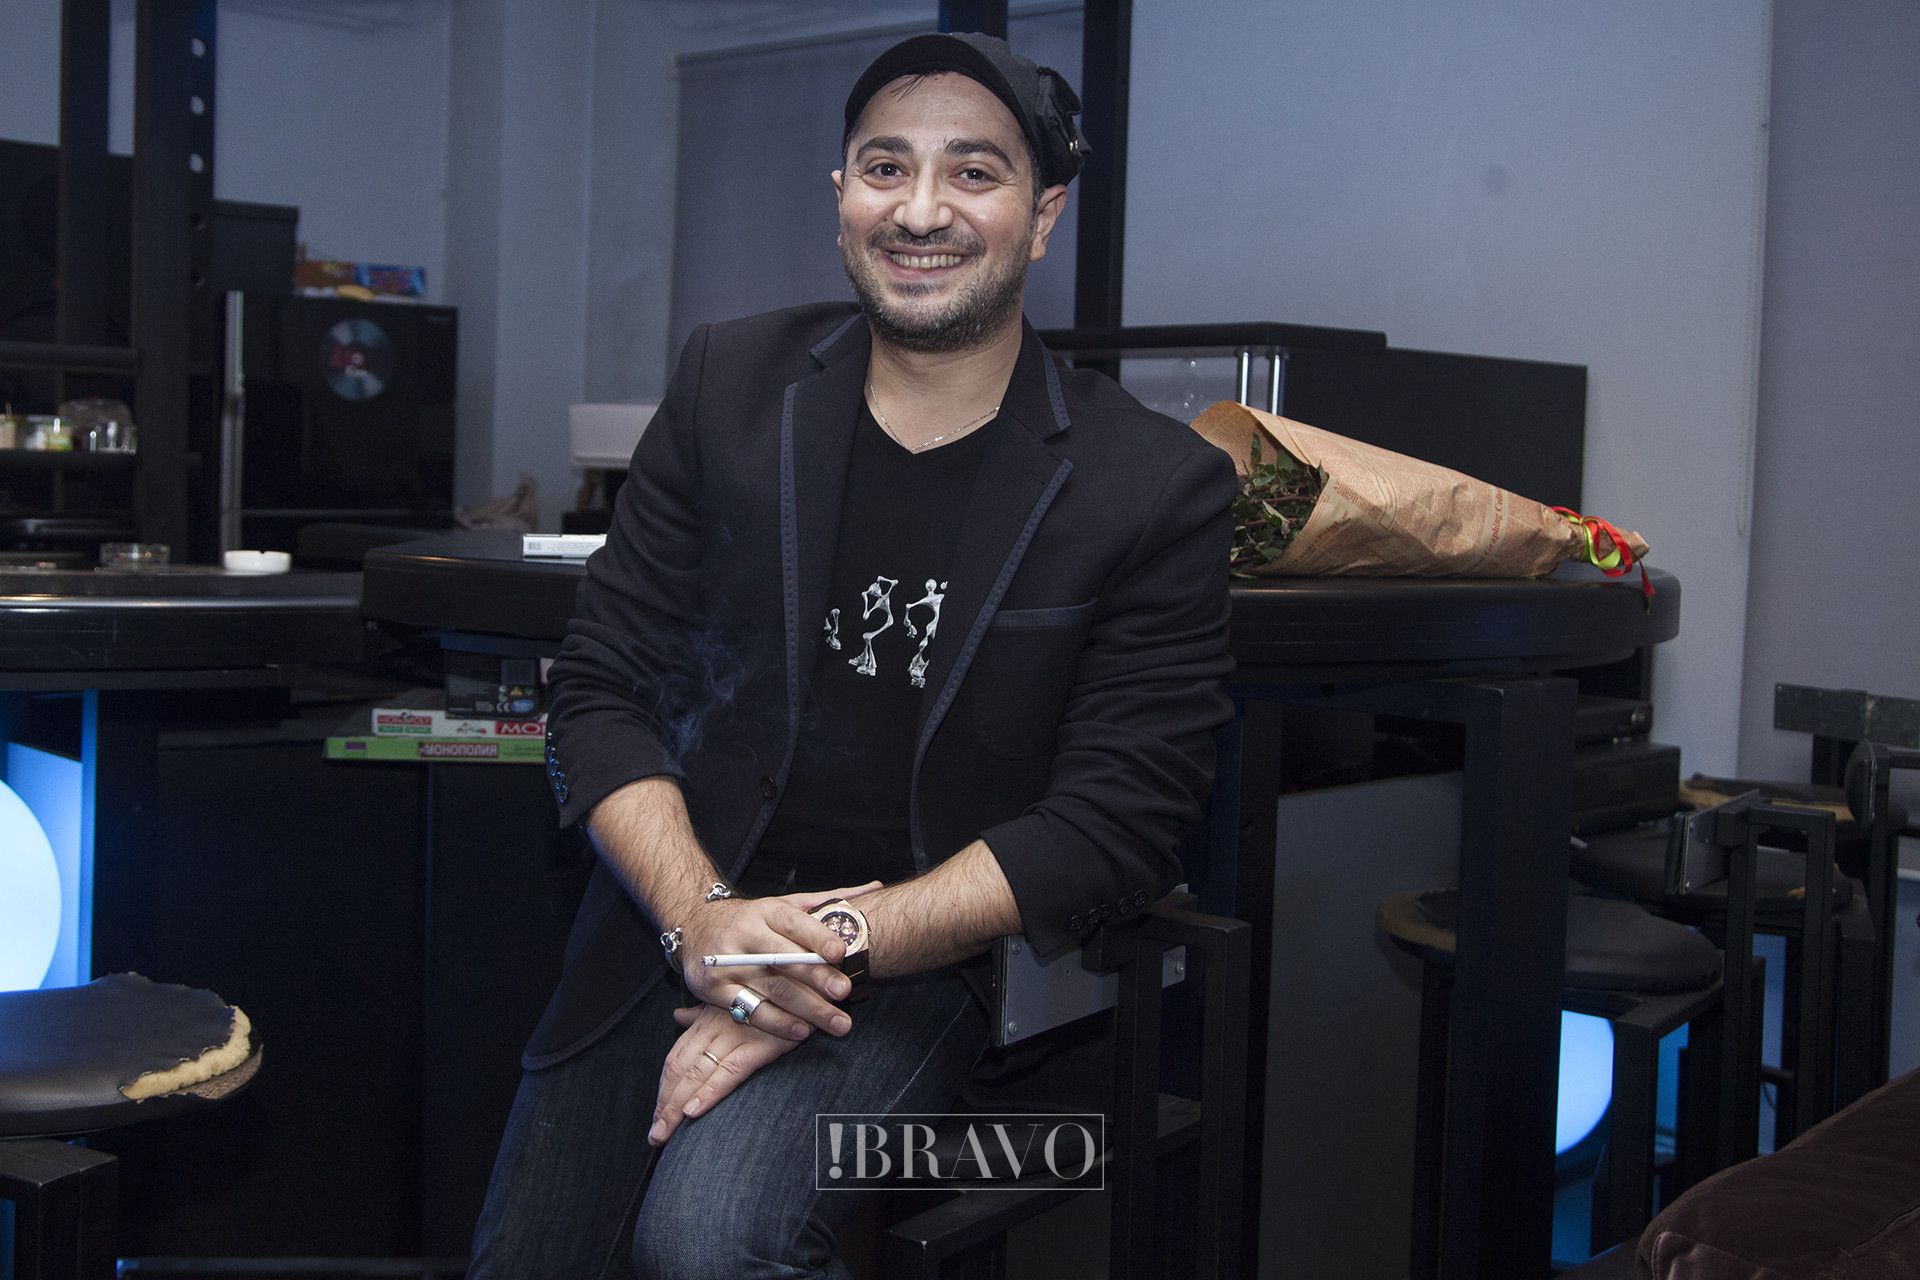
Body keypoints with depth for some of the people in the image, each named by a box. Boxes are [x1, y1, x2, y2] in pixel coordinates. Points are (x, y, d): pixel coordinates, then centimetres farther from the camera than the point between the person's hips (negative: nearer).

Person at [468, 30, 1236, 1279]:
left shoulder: (1160, 486, -6)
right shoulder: (730, 381, 3)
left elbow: (1116, 827, -9)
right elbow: (601, 691, 2)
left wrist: (842, 944, -19)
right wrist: (701, 915, -16)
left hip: (929, 954, -3)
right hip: (685, 914, 4)